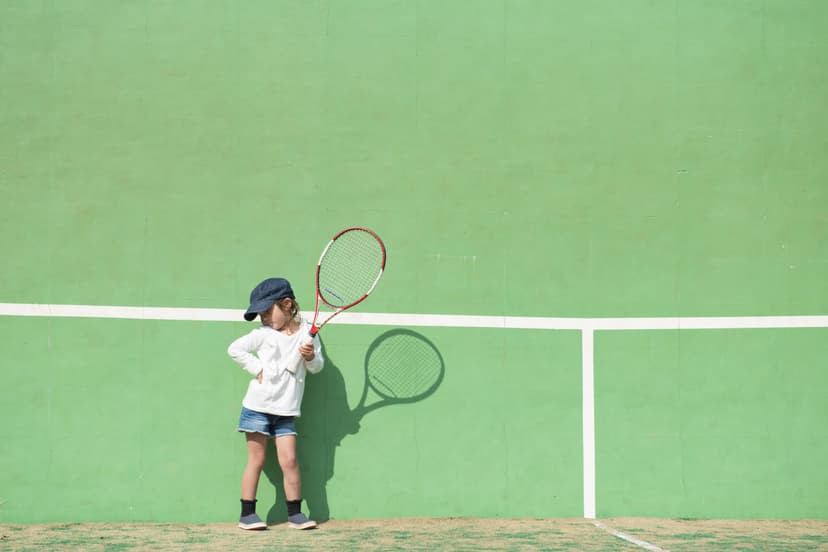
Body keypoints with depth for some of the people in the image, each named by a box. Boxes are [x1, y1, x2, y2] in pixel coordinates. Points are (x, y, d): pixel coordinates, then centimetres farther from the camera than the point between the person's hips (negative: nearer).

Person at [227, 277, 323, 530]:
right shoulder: (263, 334, -1)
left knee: (289, 460, -4)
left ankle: (295, 513, 7)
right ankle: (247, 514, 9)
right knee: (256, 460, 2)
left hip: (286, 411, 1)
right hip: (258, 407, -1)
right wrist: (257, 368, -7)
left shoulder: (306, 332, 1)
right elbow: (234, 349, 0)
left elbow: (317, 367, 7)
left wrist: (311, 356, -15)